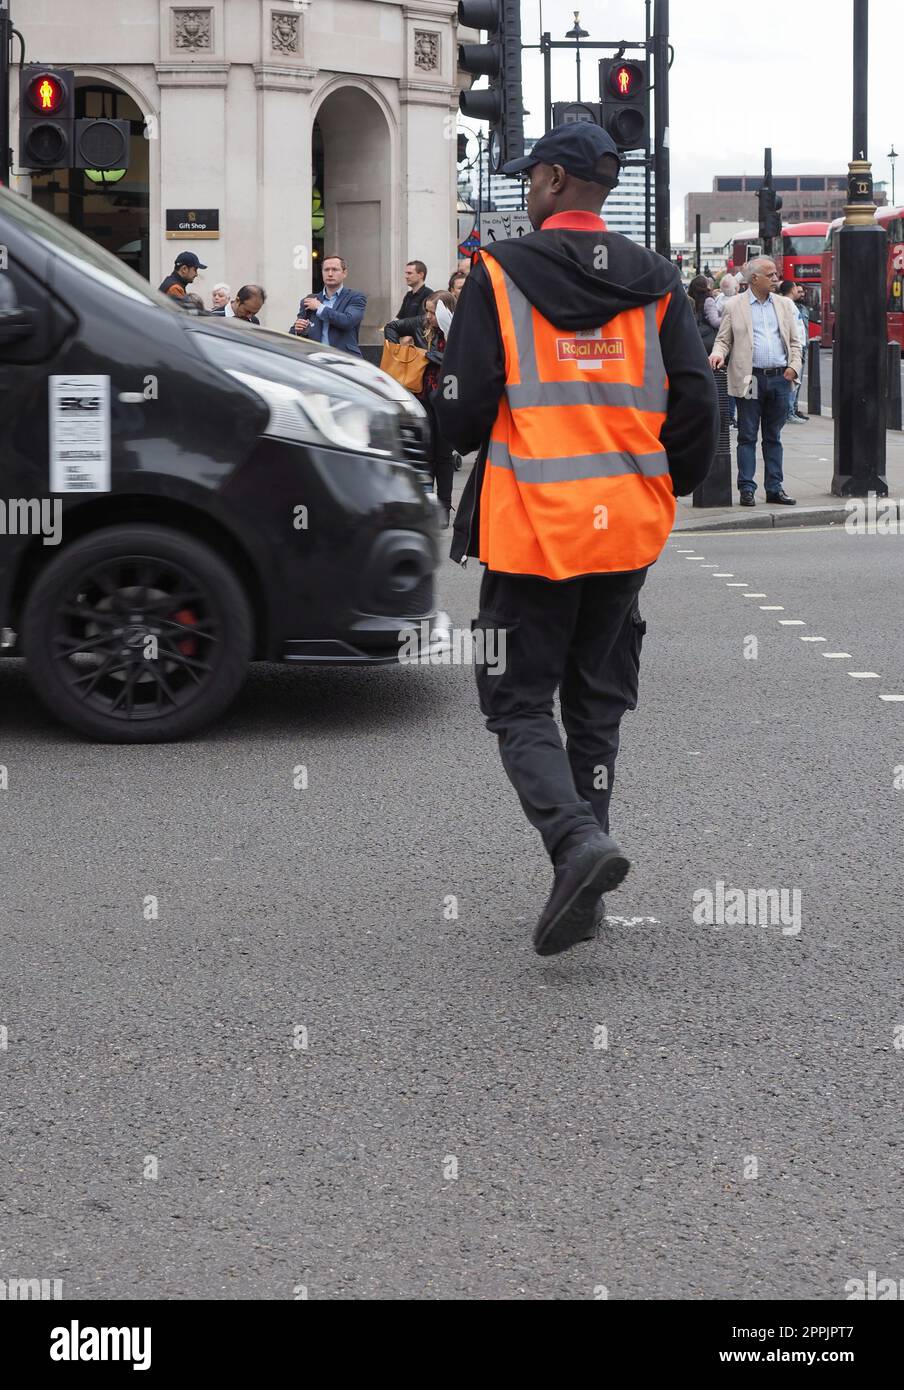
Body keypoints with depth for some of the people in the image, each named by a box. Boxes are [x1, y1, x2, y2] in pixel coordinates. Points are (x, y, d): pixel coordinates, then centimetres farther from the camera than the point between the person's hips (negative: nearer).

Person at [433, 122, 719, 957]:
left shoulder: (501, 275, -5)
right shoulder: (655, 284, 5)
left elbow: (462, 412, -8)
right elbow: (696, 403, 1)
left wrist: (462, 429, 17)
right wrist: (668, 487, 18)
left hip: (531, 527, -4)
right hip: (628, 528, 4)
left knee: (519, 704, 4)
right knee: (597, 704, 15)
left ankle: (578, 838, -21)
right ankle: (582, 886, 17)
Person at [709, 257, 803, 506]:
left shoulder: (784, 305, 13)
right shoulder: (735, 305, 3)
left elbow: (794, 342, 15)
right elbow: (723, 340, 4)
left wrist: (794, 366, -2)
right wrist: (718, 354, -17)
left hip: (780, 378, 3)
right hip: (750, 379, -3)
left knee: (773, 437, 9)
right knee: (747, 436, 0)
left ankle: (775, 488, 13)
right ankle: (747, 489, 3)